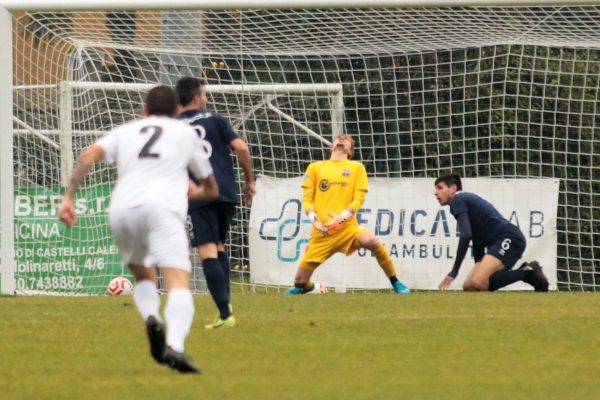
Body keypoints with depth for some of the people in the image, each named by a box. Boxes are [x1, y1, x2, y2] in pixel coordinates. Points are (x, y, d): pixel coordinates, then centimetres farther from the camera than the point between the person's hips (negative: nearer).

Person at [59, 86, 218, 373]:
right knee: (178, 283, -13)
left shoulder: (125, 132, 29)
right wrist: (194, 191, 57)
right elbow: (212, 190, 35)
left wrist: (69, 196, 5)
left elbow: (89, 155, 8)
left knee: (143, 276, 25)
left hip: (121, 209, 3)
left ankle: (151, 318, -7)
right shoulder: (186, 133, 27)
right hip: (162, 208, -3)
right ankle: (175, 346, -40)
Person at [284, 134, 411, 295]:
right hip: (322, 231, 2)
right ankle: (307, 286, 39)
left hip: (347, 227, -2)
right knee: (300, 282, -1)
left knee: (371, 241, -36)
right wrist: (312, 217, -8)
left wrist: (343, 217, -15)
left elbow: (359, 198, 3)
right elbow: (307, 197, 12)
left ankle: (395, 283, -16)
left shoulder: (357, 168, 12)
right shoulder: (315, 167, 16)